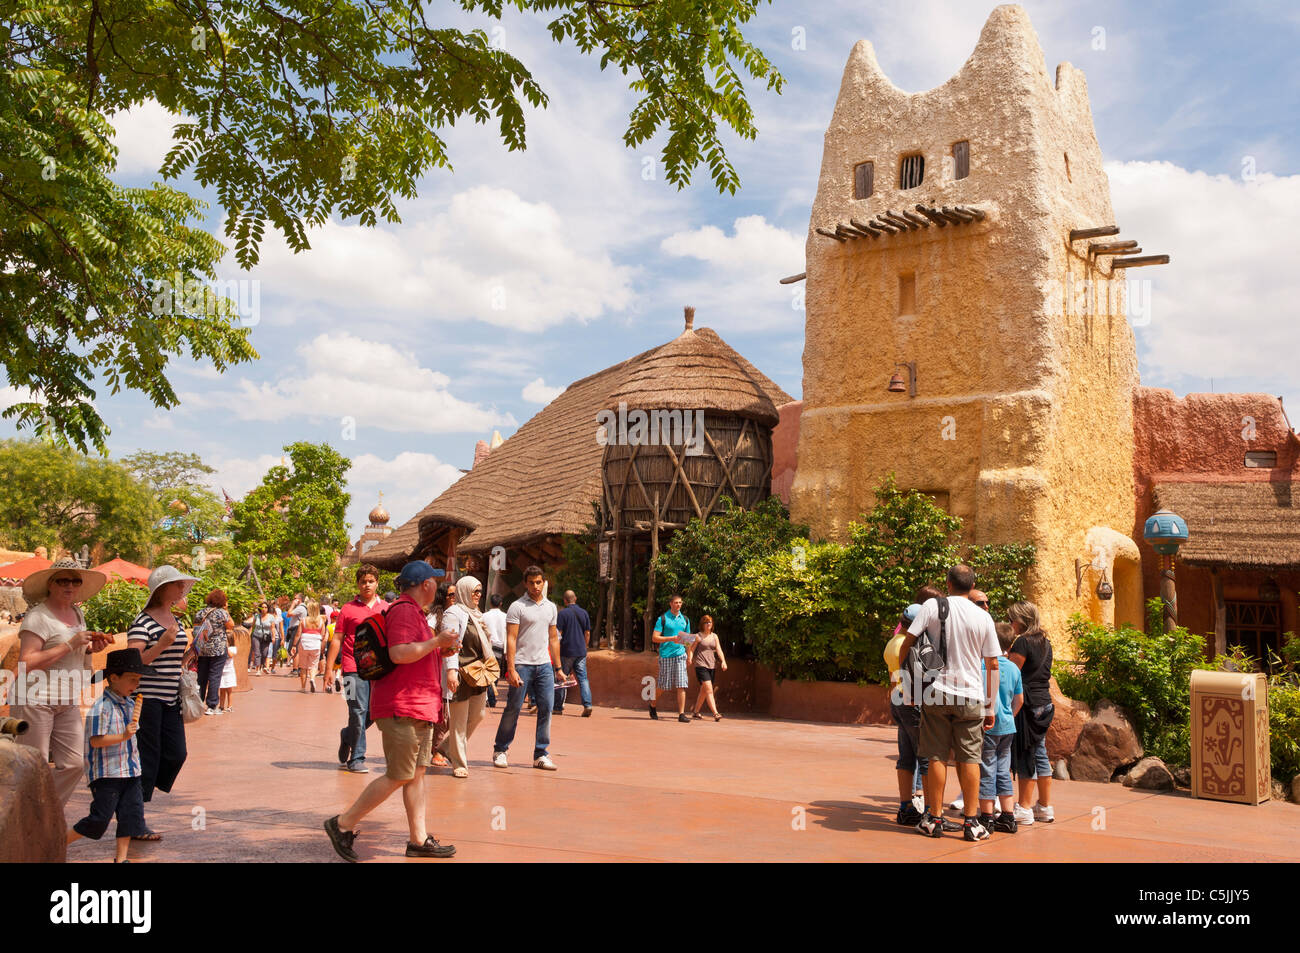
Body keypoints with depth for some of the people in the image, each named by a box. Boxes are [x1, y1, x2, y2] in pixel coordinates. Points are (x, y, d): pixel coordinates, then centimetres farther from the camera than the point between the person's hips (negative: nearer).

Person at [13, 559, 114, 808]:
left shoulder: (77, 613, 14)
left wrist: (90, 647, 5)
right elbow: (27, 663, -20)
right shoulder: (38, 617, -11)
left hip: (67, 703, 7)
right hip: (35, 700, -7)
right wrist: (70, 645, -21)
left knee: (73, 764, 4)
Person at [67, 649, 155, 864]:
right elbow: (96, 741, -21)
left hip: (130, 772, 7)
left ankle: (121, 858, 11)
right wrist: (123, 736, -29)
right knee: (99, 818, -1)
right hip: (106, 773, -7)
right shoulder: (101, 707, -16)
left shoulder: (130, 704, 9)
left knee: (132, 812, 3)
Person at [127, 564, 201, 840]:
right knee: (147, 759, -3)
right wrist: (162, 643, -27)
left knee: (176, 754, 3)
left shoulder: (176, 620, 14)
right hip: (147, 698, -8)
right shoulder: (143, 622, -11)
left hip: (170, 698, 8)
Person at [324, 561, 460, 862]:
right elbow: (399, 653, -26)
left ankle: (419, 840, 12)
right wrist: (437, 641, -19)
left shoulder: (413, 612, 20)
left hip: (419, 708, 11)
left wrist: (440, 648, 19)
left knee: (417, 774, 9)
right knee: (398, 777, -7)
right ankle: (343, 824, 4)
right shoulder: (404, 611, -14)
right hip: (401, 708, -11)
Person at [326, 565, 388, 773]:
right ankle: (356, 759, 9)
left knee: (374, 712, 4)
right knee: (359, 712, -4)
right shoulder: (348, 609, 2)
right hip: (354, 668, -3)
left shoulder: (386, 608, 11)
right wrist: (329, 668, -2)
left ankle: (347, 736, 32)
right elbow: (337, 639, 3)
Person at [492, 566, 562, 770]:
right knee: (513, 709, 0)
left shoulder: (551, 607, 13)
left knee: (546, 708, 1)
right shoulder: (517, 607, -4)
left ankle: (541, 754, 9)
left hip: (544, 665, 5)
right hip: (522, 664, -5)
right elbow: (511, 639, -9)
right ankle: (500, 750, 15)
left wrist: (558, 667, 15)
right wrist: (511, 669, -16)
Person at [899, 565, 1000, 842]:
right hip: (971, 696, 1)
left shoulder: (932, 606, -4)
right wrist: (990, 707, 10)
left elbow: (907, 643, -6)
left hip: (936, 692, -1)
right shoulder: (983, 617, 1)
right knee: (970, 758, 7)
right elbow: (993, 665, 3)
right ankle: (971, 822, 9)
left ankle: (934, 819, 11)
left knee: (937, 756, 5)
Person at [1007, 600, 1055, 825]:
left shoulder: (1022, 642, -13)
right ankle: (1045, 806, 19)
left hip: (1027, 704, -8)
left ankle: (1024, 808, 1)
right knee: (1040, 754, 13)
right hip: (1044, 703, 9)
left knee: (1025, 756, -3)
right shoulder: (1045, 642, 14)